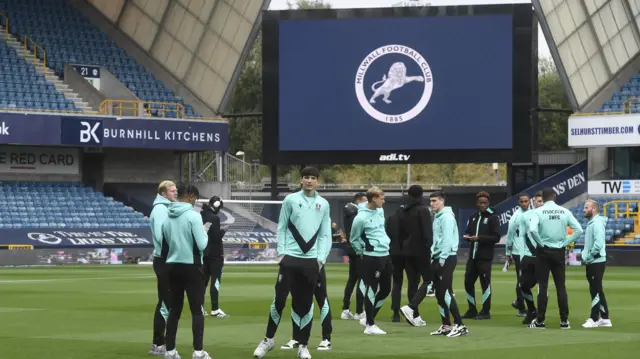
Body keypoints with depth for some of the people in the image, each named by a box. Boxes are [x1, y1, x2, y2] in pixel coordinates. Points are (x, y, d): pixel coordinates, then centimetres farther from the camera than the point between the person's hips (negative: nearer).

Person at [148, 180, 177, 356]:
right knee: (165, 304, -8)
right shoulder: (160, 209, -14)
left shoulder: (166, 208, 17)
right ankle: (158, 345, -6)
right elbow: (162, 237, -23)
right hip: (164, 260, -10)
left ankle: (159, 343, 17)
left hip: (167, 260, 10)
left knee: (165, 303, 13)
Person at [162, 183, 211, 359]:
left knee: (174, 309, 12)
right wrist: (204, 232, 2)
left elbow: (166, 242, 12)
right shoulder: (193, 215, -13)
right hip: (191, 266, -5)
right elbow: (202, 245, -16)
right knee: (197, 310, 1)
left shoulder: (167, 217, 4)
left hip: (172, 266, 5)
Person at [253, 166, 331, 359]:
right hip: (290, 258, -2)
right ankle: (268, 339, 12)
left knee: (305, 304, 5)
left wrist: (321, 258, -2)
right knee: (280, 298, -3)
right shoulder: (290, 200, 2)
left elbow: (325, 235, 8)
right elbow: (281, 228, 4)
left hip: (311, 260, 2)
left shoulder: (323, 204, 8)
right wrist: (281, 252, -6)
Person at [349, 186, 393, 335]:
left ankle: (368, 318, 26)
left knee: (386, 289, 13)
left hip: (385, 255, 8)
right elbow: (354, 239, -6)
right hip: (371, 258, -8)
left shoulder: (380, 211, 7)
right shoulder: (361, 217, -16)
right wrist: (363, 253, -3)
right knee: (371, 291, -2)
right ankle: (370, 325, 6)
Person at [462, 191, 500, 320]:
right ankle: (472, 310, 19)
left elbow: (496, 237, -11)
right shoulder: (473, 218, 18)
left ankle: (486, 311, 4)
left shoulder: (493, 218, -3)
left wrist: (479, 238, -21)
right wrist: (466, 236, -5)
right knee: (468, 282, 8)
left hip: (485, 257, -6)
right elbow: (467, 232, 20)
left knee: (485, 283, -3)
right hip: (473, 255, 7)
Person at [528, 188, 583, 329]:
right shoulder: (565, 211, 1)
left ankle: (540, 321, 1)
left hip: (543, 251, -2)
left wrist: (540, 242, -8)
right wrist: (565, 242, 2)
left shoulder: (538, 212, -8)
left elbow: (532, 229, -23)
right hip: (559, 251, 2)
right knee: (561, 286, 7)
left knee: (543, 286, 2)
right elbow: (578, 230, -3)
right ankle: (564, 321, 7)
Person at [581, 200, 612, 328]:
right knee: (597, 291, 13)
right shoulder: (591, 223, 14)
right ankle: (605, 318, 18)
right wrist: (584, 255, 7)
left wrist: (588, 257, -18)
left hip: (596, 262, -10)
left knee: (595, 290, -4)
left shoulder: (597, 223, -16)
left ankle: (594, 319, 0)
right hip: (591, 263, 10)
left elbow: (598, 244, -26)